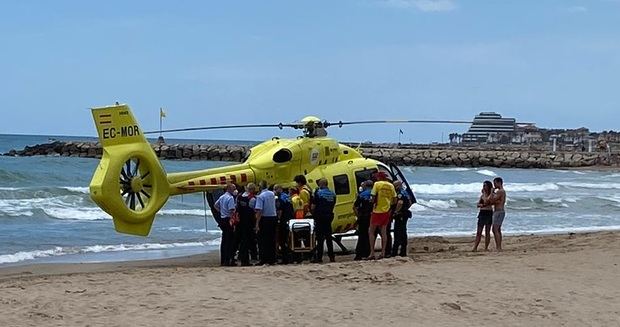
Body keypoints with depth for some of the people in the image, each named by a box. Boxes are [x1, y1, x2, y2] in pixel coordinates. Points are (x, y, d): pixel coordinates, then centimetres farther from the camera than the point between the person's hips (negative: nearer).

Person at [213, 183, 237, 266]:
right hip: (228, 220, -9)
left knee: (224, 240, 13)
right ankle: (228, 260, -8)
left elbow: (215, 205, 27)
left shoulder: (222, 197, 13)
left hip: (222, 219, 9)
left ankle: (223, 260, 17)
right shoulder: (230, 198, -15)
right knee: (230, 241, -6)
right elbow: (232, 211, -23)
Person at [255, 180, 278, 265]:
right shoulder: (272, 194, 6)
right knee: (272, 240, 10)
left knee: (263, 240, 0)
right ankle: (272, 260, 12)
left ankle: (263, 260, -3)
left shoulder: (260, 196, -13)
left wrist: (257, 223, -17)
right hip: (274, 217, 6)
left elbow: (259, 211, -18)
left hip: (265, 219, -6)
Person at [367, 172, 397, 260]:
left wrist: (374, 202, 7)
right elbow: (394, 199, 9)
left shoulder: (377, 184, -8)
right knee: (384, 232, 12)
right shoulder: (391, 186, 7)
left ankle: (372, 253, -5)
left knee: (371, 231, 2)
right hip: (386, 211, 5)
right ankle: (383, 253, 9)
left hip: (377, 211, -5)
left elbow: (373, 197, -13)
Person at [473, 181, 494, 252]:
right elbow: (478, 204, 11)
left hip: (488, 213, -5)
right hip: (482, 213, 5)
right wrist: (481, 205, -10)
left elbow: (486, 201, -21)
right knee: (479, 232, 1)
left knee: (487, 232, 0)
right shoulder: (482, 195, 15)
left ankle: (486, 248, 4)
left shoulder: (491, 195, -4)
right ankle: (475, 247, -2)